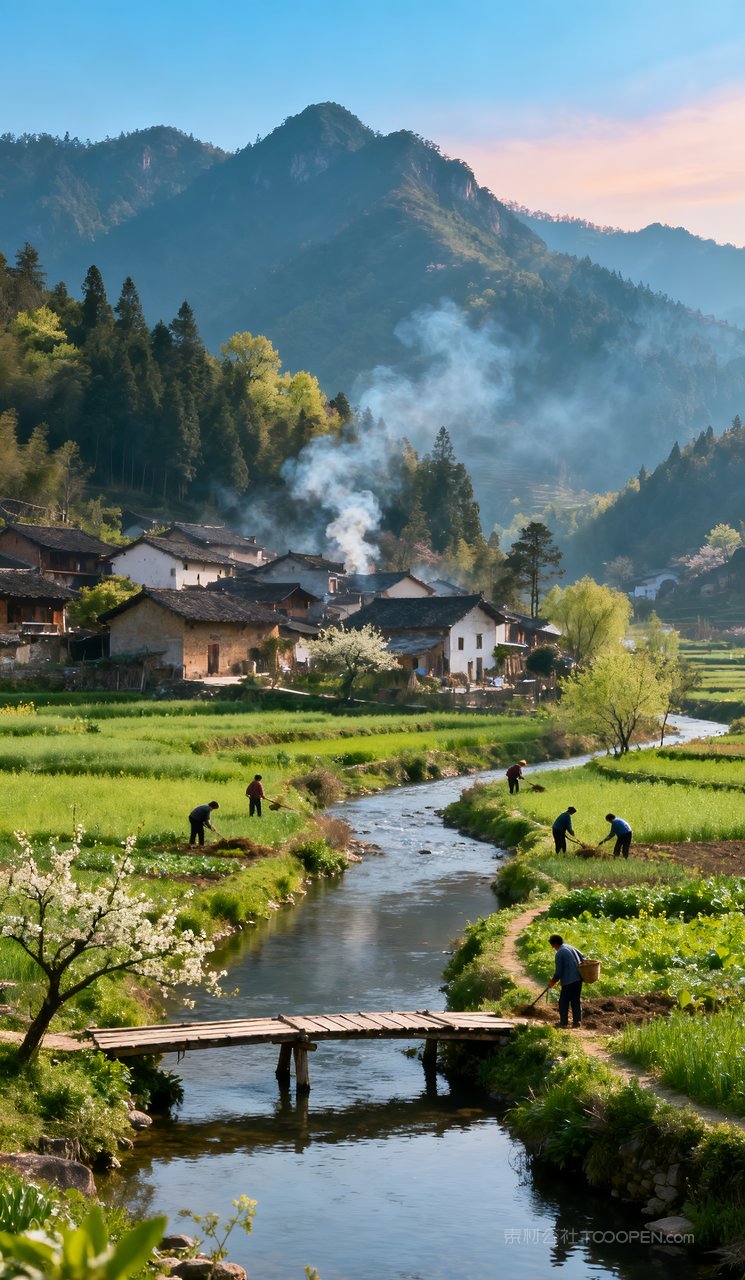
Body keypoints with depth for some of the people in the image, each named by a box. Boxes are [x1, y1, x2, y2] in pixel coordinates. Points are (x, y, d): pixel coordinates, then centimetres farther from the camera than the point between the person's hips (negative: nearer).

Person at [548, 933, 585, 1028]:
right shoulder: (571, 948, 10)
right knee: (576, 1001, 14)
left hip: (568, 981, -8)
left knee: (564, 1002, 4)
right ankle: (577, 1021, 14)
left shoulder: (559, 953, -13)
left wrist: (553, 981, 3)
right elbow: (582, 958, 14)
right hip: (578, 979, 8)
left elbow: (558, 971, -12)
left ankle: (563, 1022, 7)